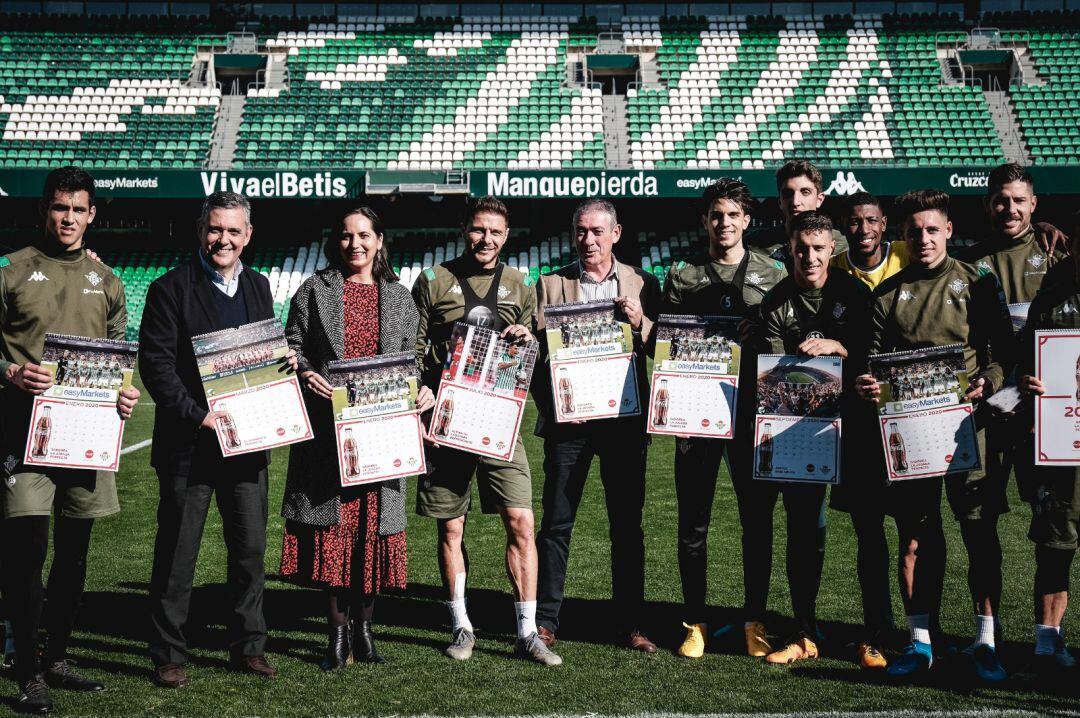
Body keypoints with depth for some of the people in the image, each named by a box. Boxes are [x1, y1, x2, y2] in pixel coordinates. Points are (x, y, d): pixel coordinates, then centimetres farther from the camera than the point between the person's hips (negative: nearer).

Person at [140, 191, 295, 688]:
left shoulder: (258, 287, 12)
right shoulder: (170, 289, -5)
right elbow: (155, 364, -11)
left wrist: (285, 361, -1)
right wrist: (198, 415, -18)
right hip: (188, 443, -5)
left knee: (251, 548, 10)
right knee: (176, 554, 3)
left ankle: (248, 647, 22)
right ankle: (168, 656, 14)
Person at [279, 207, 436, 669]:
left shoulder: (399, 299, 12)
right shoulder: (315, 290, 6)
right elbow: (292, 346, 4)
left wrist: (420, 392, -4)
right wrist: (306, 374, -16)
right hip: (326, 427, -2)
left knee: (373, 525, 3)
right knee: (332, 525, -2)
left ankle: (363, 627, 16)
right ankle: (338, 633, 7)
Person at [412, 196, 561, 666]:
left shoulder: (519, 288, 13)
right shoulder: (433, 282, 5)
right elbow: (412, 349, 3)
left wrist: (528, 342, -5)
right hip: (446, 420, -1)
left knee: (521, 522, -7)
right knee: (450, 528, 6)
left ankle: (527, 632, 1)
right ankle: (462, 627, 19)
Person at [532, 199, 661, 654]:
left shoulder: (642, 285, 9)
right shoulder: (550, 285, 7)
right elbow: (535, 352, 3)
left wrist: (640, 323, -11)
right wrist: (551, 405, -10)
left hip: (625, 417, 1)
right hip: (567, 417, -1)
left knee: (628, 525, 6)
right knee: (556, 523, 1)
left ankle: (631, 624, 14)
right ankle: (545, 621, 9)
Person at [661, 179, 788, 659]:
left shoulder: (773, 275, 8)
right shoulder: (682, 277, 8)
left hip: (754, 412, 0)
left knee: (757, 520, 4)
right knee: (693, 522, 4)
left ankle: (755, 620, 16)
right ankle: (695, 622, 15)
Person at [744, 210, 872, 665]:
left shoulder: (853, 293, 2)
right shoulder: (774, 304, 2)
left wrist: (836, 347, -14)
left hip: (853, 423, -1)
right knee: (804, 529, 5)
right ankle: (806, 633, 16)